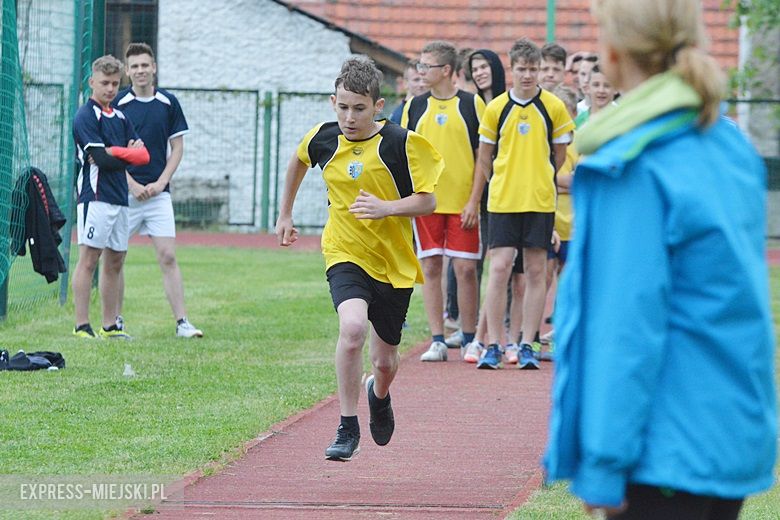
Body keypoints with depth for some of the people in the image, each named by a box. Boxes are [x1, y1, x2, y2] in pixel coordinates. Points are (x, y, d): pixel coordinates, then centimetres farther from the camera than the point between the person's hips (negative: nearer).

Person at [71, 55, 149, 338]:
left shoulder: (120, 118, 18)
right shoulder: (86, 116, -7)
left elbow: (143, 154, 10)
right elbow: (102, 160, -16)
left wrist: (115, 154, -9)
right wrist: (128, 156, -1)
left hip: (120, 198, 8)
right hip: (95, 196, -8)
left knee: (115, 261, 9)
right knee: (89, 259, -9)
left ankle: (109, 326, 13)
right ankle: (82, 326, -10)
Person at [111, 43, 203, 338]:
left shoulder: (169, 103, 6)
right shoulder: (117, 104, -1)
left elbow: (177, 148, 9)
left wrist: (160, 183, -3)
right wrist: (133, 185, -10)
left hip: (158, 192, 1)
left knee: (168, 258, -5)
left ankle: (182, 322, -8)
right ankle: (115, 321, 12)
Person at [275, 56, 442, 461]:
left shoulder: (400, 143, -13)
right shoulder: (323, 139, -4)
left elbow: (427, 201, -9)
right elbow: (298, 162, 20)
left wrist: (387, 207, -26)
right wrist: (285, 215, 25)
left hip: (394, 262, 0)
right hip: (345, 255, 0)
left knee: (385, 362, 10)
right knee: (352, 326, -29)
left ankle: (379, 395, 50)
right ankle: (347, 428, -17)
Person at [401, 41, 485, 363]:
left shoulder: (471, 104, 0)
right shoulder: (414, 106, 8)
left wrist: (475, 200, -7)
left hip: (463, 202, -2)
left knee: (465, 269, -2)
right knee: (431, 267, 0)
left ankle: (470, 340, 7)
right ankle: (437, 341, 4)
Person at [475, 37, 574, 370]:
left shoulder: (553, 107, 2)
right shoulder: (496, 108, 3)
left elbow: (560, 153, 11)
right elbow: (484, 157, 12)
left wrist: (542, 183, 11)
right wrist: (501, 184, 11)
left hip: (541, 201, 0)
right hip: (502, 201, 0)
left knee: (535, 271, 2)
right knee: (500, 267, -7)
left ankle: (528, 346, 7)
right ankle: (493, 345, -3)